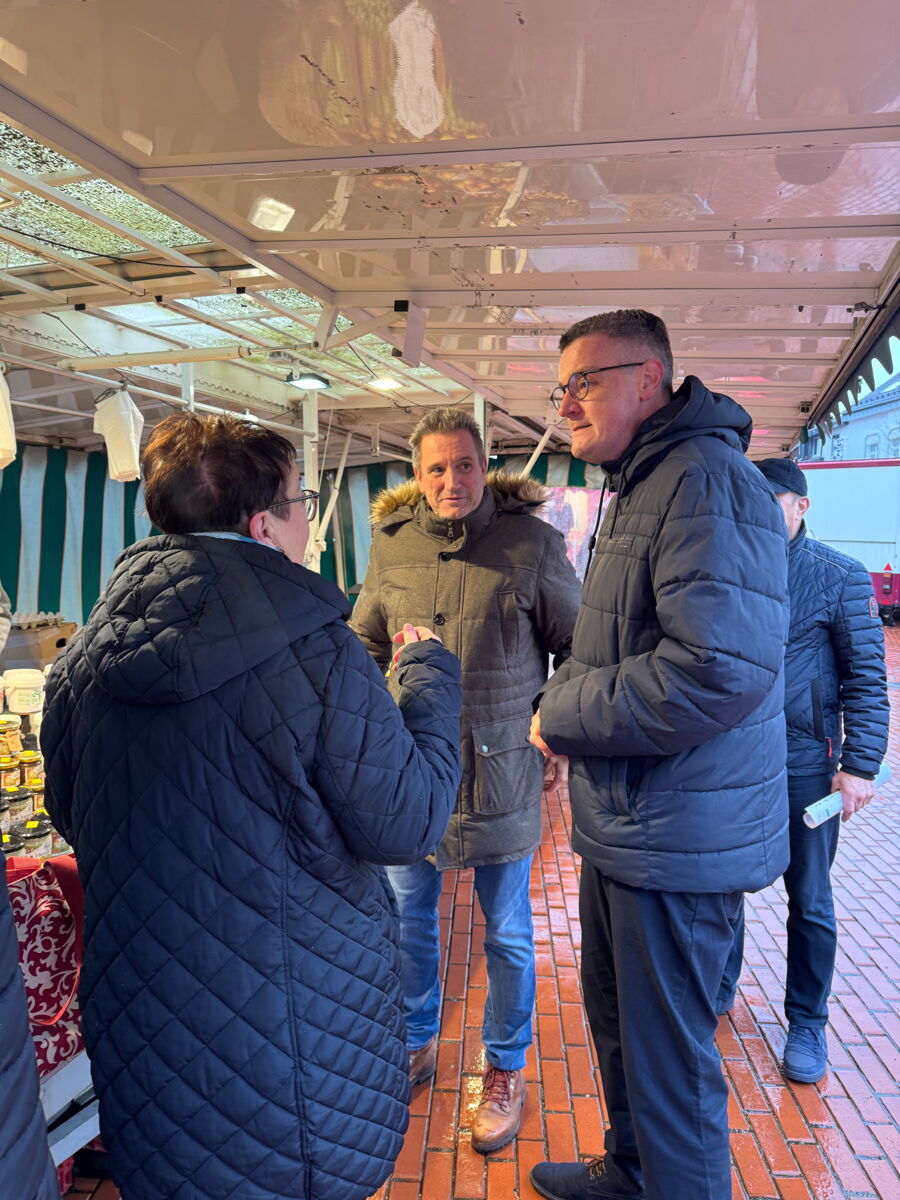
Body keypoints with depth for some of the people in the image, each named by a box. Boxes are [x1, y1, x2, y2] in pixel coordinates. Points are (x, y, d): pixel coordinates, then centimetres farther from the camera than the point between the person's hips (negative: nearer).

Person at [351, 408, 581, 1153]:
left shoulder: (531, 541, -8)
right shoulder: (391, 544, 2)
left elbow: (578, 646, 1)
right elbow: (365, 643, 14)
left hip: (498, 768, -3)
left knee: (507, 933, 13)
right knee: (408, 917, 19)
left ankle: (505, 1071, 37)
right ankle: (418, 1045, 45)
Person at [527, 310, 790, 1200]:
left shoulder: (707, 481, -20)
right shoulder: (639, 486, 14)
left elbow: (720, 671, -31)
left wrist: (562, 716, -19)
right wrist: (566, 692, 5)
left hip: (678, 835, -10)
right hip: (627, 822, 10)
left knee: (668, 1056, 9)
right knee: (615, 1018, 27)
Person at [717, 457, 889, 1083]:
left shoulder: (841, 577, -7)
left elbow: (866, 680, -7)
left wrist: (860, 765, -13)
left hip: (804, 765, -3)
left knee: (809, 901, 11)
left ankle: (807, 1022, 30)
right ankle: (720, 988, 38)